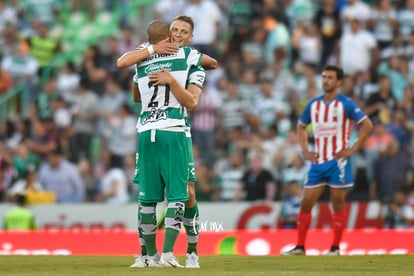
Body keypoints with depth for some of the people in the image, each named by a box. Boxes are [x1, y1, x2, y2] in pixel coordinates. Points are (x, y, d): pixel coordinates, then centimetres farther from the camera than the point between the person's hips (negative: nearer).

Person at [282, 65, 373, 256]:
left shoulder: (345, 104, -5)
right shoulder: (314, 104, 10)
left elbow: (367, 125, -8)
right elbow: (301, 126, 24)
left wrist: (352, 150, -12)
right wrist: (305, 150, 10)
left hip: (337, 161, -5)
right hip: (318, 161, 5)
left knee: (338, 203, -3)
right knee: (306, 203, 2)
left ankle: (335, 248, 2)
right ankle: (299, 247, 7)